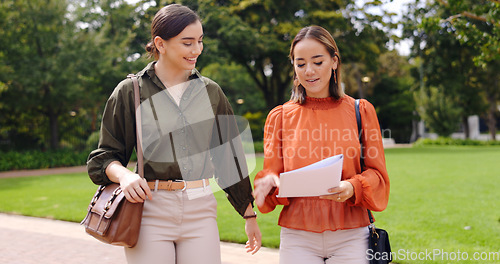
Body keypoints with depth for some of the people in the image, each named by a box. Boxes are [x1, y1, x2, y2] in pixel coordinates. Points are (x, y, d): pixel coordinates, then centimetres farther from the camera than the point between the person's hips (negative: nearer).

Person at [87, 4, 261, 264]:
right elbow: (104, 156, 4)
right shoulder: (130, 91, 1)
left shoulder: (210, 92, 10)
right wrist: (123, 174, -19)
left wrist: (249, 214, 16)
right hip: (150, 212, -2)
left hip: (200, 212, 2)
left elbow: (229, 154, 14)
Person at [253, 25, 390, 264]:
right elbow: (272, 174, 6)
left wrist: (352, 188, -18)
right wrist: (270, 183, -18)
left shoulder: (361, 111, 5)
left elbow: (376, 174, 3)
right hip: (298, 238, 0)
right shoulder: (280, 116, 6)